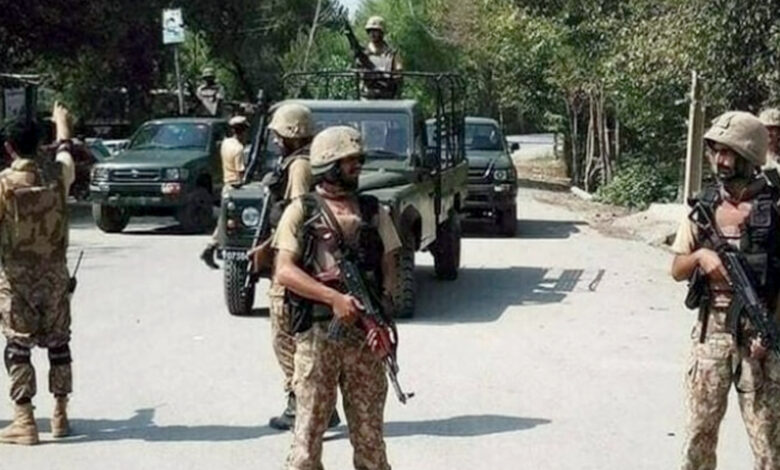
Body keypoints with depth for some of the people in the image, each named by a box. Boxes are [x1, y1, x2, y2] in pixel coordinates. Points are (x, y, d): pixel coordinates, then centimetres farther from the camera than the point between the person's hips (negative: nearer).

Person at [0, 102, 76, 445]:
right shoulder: (57, 175, -2)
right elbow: (65, 153, 22)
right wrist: (62, 123, 40)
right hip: (54, 274, 3)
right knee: (58, 343, 12)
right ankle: (60, 416, 18)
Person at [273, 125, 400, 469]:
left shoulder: (374, 211, 12)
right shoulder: (301, 211, 2)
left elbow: (389, 267, 8)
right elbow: (284, 271, -6)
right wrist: (334, 297, -17)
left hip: (365, 333, 3)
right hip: (316, 333, -3)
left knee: (369, 425, 8)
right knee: (309, 423, 2)